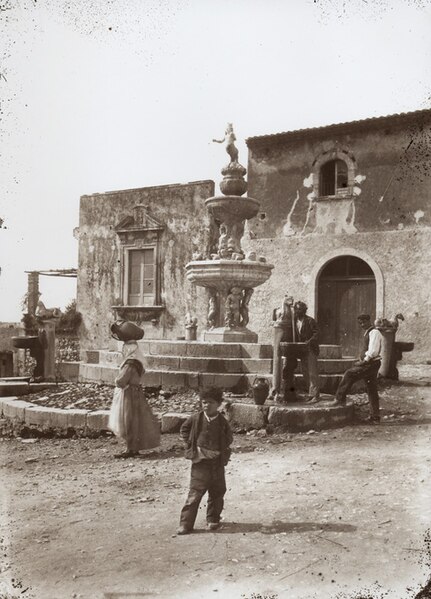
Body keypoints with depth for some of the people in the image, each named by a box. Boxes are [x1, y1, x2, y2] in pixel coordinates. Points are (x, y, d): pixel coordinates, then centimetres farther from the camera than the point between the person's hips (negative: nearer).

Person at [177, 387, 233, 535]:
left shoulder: (222, 422, -3)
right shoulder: (196, 418, -4)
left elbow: (229, 438, 10)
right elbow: (184, 430, 11)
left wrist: (222, 449, -4)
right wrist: (189, 445, 2)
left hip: (217, 461, 2)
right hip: (200, 461, -2)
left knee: (217, 492, 10)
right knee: (195, 492, -5)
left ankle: (213, 520, 28)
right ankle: (186, 523, -1)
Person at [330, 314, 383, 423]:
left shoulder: (374, 332, -12)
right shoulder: (368, 333, 19)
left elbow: (373, 352, -21)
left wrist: (364, 361, -14)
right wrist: (362, 360, 12)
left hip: (371, 364, -10)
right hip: (369, 364, 10)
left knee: (349, 374, -13)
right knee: (372, 391, 10)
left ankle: (340, 399, -6)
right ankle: (375, 417, 14)